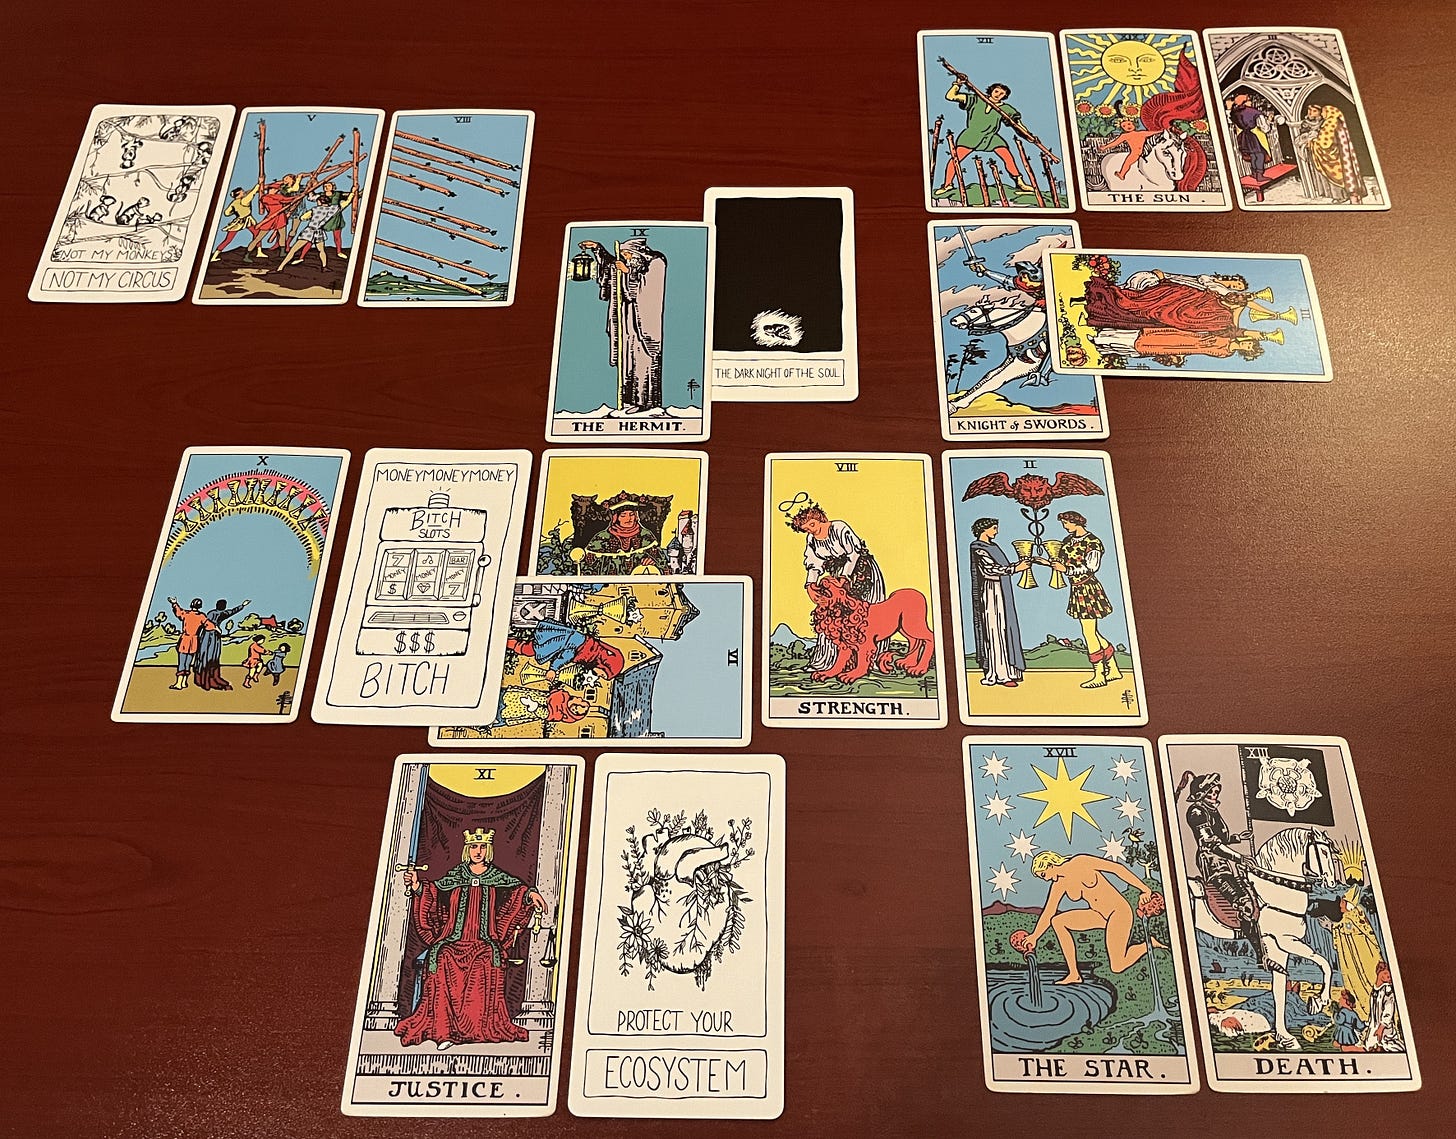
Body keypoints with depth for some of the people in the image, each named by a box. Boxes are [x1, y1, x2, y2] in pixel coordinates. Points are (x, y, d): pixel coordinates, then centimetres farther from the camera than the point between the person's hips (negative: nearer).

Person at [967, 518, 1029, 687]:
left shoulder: (992, 546, 17)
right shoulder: (978, 549, -11)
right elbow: (990, 569, -20)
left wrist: (1018, 564, 5)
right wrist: (1015, 568, -20)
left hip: (1000, 593, 10)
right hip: (990, 593, -10)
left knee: (1003, 630, 9)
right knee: (995, 631, -8)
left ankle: (1002, 671, 13)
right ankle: (1001, 674, -6)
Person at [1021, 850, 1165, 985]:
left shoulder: (1080, 862, -15)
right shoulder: (1059, 884, 3)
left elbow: (1117, 868, -13)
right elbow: (1048, 914, 12)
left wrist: (1144, 889, -13)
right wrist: (1033, 937, 13)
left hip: (1119, 910, -7)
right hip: (1099, 916, 7)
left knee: (1117, 967, -13)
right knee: (1057, 921, -10)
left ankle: (1149, 944, 13)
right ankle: (1074, 974, -8)